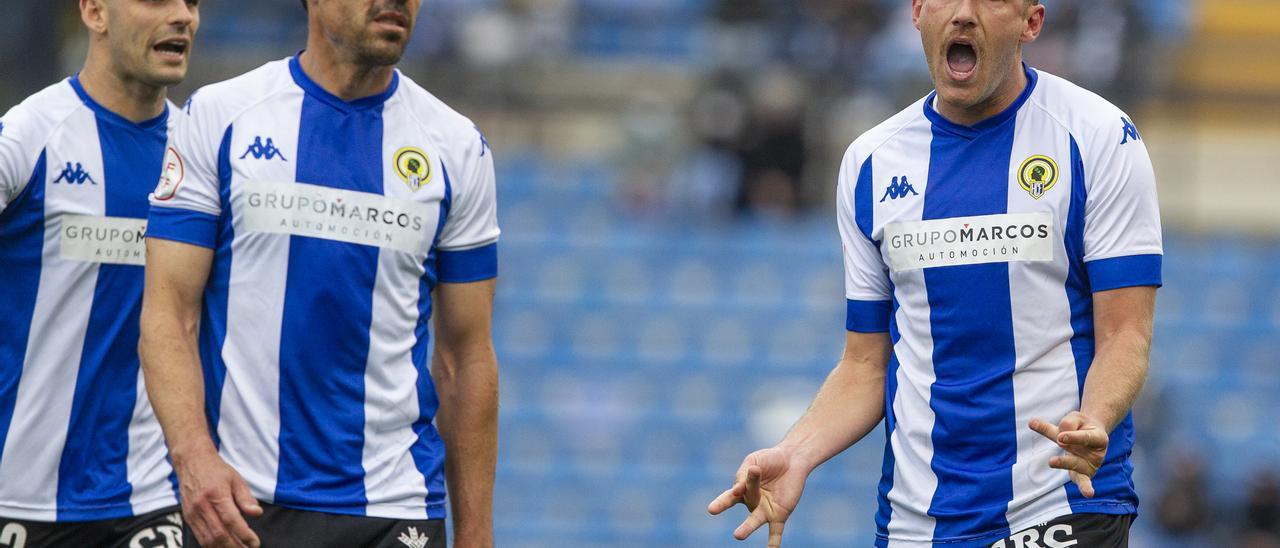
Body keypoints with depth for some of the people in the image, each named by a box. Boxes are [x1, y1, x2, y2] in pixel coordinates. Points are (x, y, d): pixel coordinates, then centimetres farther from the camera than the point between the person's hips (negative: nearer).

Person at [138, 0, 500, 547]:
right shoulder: (220, 116, 1)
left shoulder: (457, 146, 6)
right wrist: (194, 457, -19)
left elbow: (466, 356, 9)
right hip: (237, 502, -1)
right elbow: (168, 311, -3)